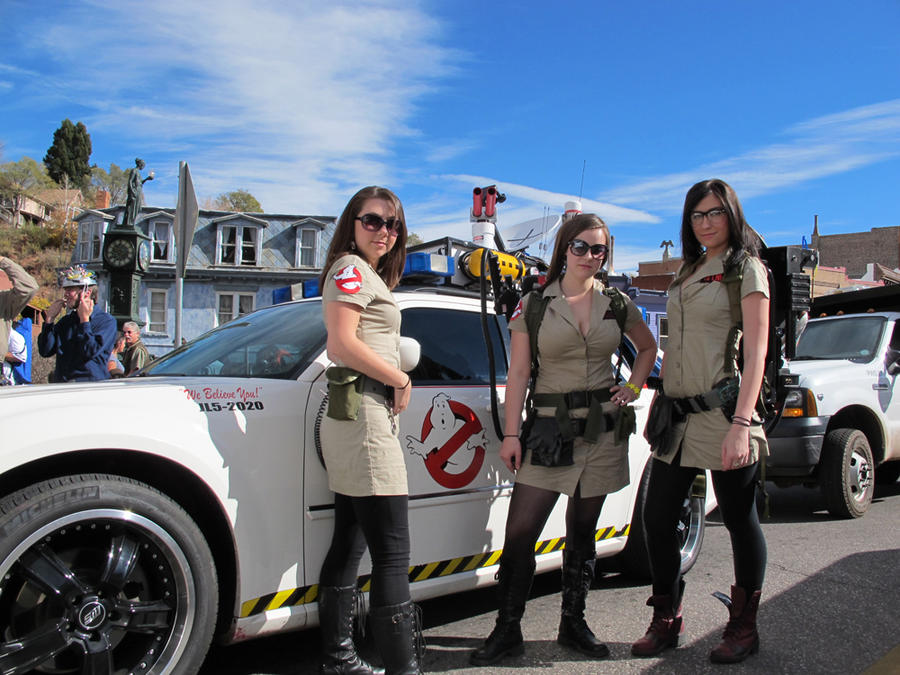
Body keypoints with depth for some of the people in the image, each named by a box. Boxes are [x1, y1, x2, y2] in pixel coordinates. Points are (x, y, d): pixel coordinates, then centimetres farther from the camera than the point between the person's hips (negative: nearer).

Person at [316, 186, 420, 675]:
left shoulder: (366, 274, 23)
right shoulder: (352, 268, -5)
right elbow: (343, 344, -17)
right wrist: (401, 380, -9)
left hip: (353, 414, 10)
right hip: (365, 411, -10)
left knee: (350, 543, 15)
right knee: (392, 555, -11)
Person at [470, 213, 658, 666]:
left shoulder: (617, 304, 7)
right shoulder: (533, 304, -1)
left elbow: (648, 347, 23)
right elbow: (518, 373, -3)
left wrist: (633, 388, 7)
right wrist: (511, 433, -7)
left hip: (604, 428, 2)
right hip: (550, 428, -2)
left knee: (582, 531, 12)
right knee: (519, 532, -5)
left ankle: (573, 624, 27)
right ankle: (507, 629, 11)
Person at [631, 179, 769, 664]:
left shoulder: (746, 269, -3)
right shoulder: (687, 272, 17)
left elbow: (756, 352, -11)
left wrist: (742, 423, -19)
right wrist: (658, 402, 16)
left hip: (722, 416, -7)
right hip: (679, 417, 7)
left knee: (739, 521, 7)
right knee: (656, 519, 7)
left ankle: (743, 628, 24)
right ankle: (666, 622, 24)